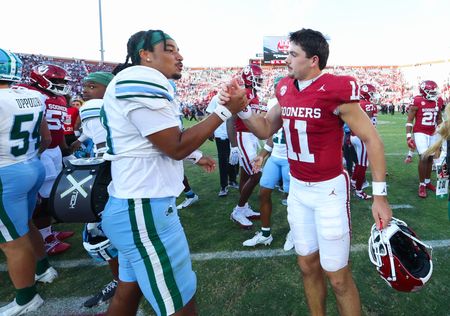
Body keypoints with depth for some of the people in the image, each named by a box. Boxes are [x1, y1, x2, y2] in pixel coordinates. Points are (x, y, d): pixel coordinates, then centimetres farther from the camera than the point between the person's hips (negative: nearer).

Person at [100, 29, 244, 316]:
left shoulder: (142, 84, 17)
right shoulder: (141, 80, -16)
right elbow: (175, 146, -17)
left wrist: (195, 157, 30)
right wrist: (225, 110, -11)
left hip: (135, 206, 11)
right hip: (145, 210, -11)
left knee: (129, 289, 24)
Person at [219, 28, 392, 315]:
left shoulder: (336, 90, -17)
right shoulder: (285, 90, 3)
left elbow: (371, 139, -12)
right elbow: (265, 130, 11)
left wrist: (380, 195, -14)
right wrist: (241, 108, -6)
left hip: (329, 190, -6)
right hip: (298, 189, 6)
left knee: (338, 276, 6)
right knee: (308, 266, 19)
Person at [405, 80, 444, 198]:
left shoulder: (438, 101, 5)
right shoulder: (417, 101, -12)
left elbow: (439, 119, 17)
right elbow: (409, 120, -10)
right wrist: (408, 137, -16)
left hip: (433, 134, 6)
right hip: (420, 133, -6)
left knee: (430, 158, 10)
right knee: (424, 157, -14)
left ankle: (427, 182, 24)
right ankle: (421, 185, -2)